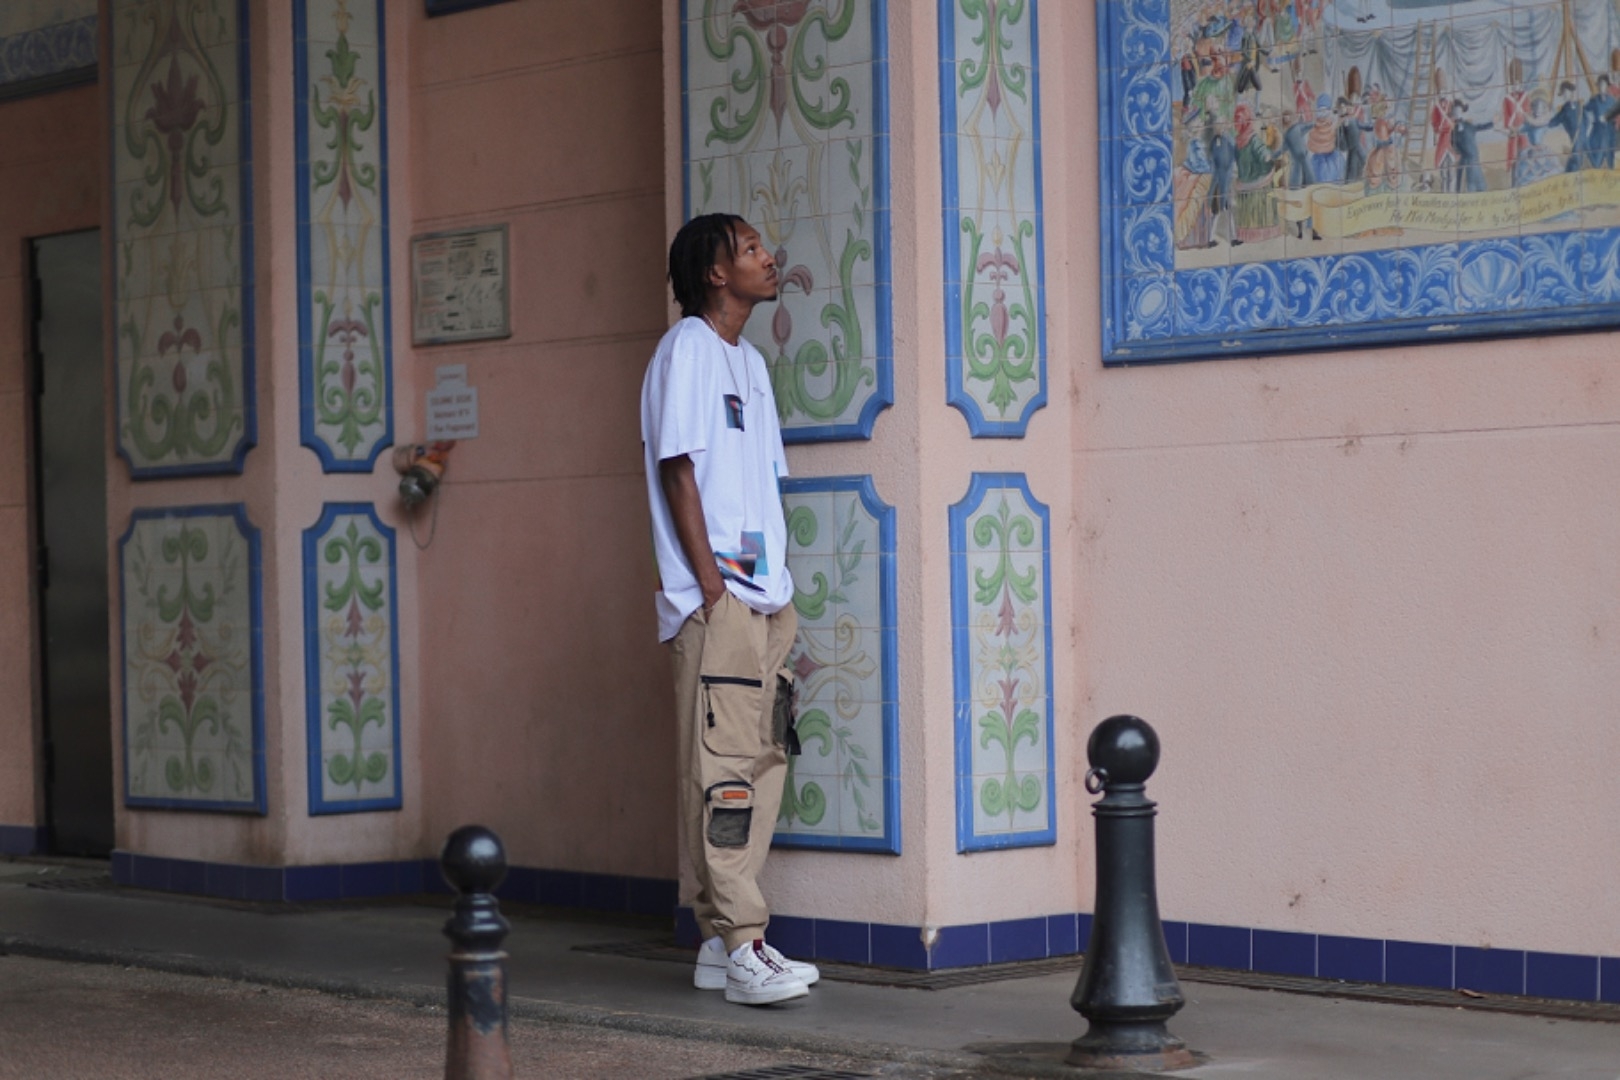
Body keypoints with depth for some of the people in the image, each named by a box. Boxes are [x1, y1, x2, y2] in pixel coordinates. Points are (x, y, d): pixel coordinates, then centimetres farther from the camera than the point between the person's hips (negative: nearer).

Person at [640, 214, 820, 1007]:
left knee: (761, 764, 8)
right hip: (717, 603, -9)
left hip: (763, 598, 9)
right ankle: (740, 946, -11)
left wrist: (779, 593, 13)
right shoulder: (687, 349, -7)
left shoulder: (749, 361, 20)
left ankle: (722, 939, 14)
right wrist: (712, 585, -16)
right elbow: (677, 470, -12)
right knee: (723, 767, -10)